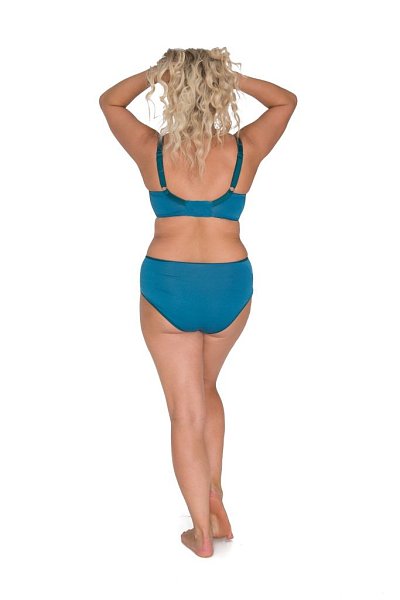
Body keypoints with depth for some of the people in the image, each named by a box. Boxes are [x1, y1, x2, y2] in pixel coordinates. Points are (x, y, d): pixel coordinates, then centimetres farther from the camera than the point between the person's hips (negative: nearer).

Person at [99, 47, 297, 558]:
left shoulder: (152, 150, -7)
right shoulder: (244, 151, -6)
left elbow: (109, 101, 13)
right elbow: (286, 100, 14)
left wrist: (153, 73, 14)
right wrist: (233, 78, 7)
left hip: (166, 288, -1)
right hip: (231, 287, 2)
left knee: (186, 410, 8)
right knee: (205, 389, 27)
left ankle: (203, 533, 17)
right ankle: (214, 497, 23)